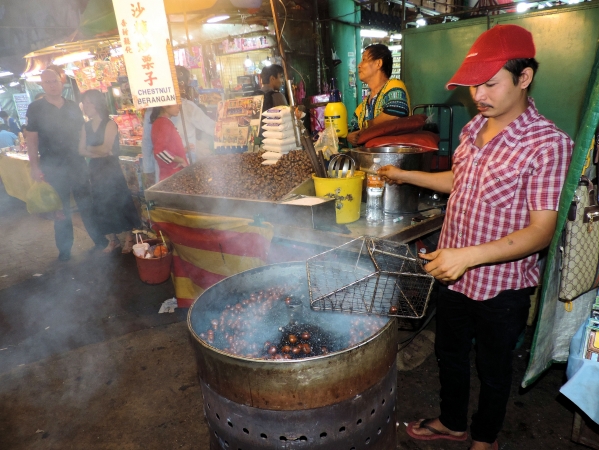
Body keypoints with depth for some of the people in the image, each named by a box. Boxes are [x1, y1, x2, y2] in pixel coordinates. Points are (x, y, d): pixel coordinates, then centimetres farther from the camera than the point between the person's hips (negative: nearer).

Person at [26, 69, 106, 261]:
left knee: (87, 204, 11)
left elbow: (82, 133, 13)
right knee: (61, 210, 7)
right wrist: (34, 166, -10)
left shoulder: (73, 106, 5)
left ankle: (100, 240, 21)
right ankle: (64, 249, 19)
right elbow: (32, 139, -4)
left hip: (77, 164, 2)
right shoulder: (35, 108, -4)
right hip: (52, 168, -2)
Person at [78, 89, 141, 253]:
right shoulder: (86, 126, 9)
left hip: (111, 169, -6)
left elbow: (106, 148, -18)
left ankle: (129, 239, 13)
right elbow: (81, 150, 2)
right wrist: (98, 152, -14)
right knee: (102, 206, 10)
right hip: (96, 171, 6)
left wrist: (90, 149, -2)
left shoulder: (110, 124, -9)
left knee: (120, 202, 0)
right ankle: (112, 240, 22)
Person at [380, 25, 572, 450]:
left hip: (501, 286, -6)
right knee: (450, 354, 24)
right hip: (453, 274, 7)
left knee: (493, 370, 18)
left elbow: (541, 232, -23)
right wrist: (406, 175, 11)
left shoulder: (548, 144, -20)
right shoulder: (474, 128, 2)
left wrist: (470, 255, -33)